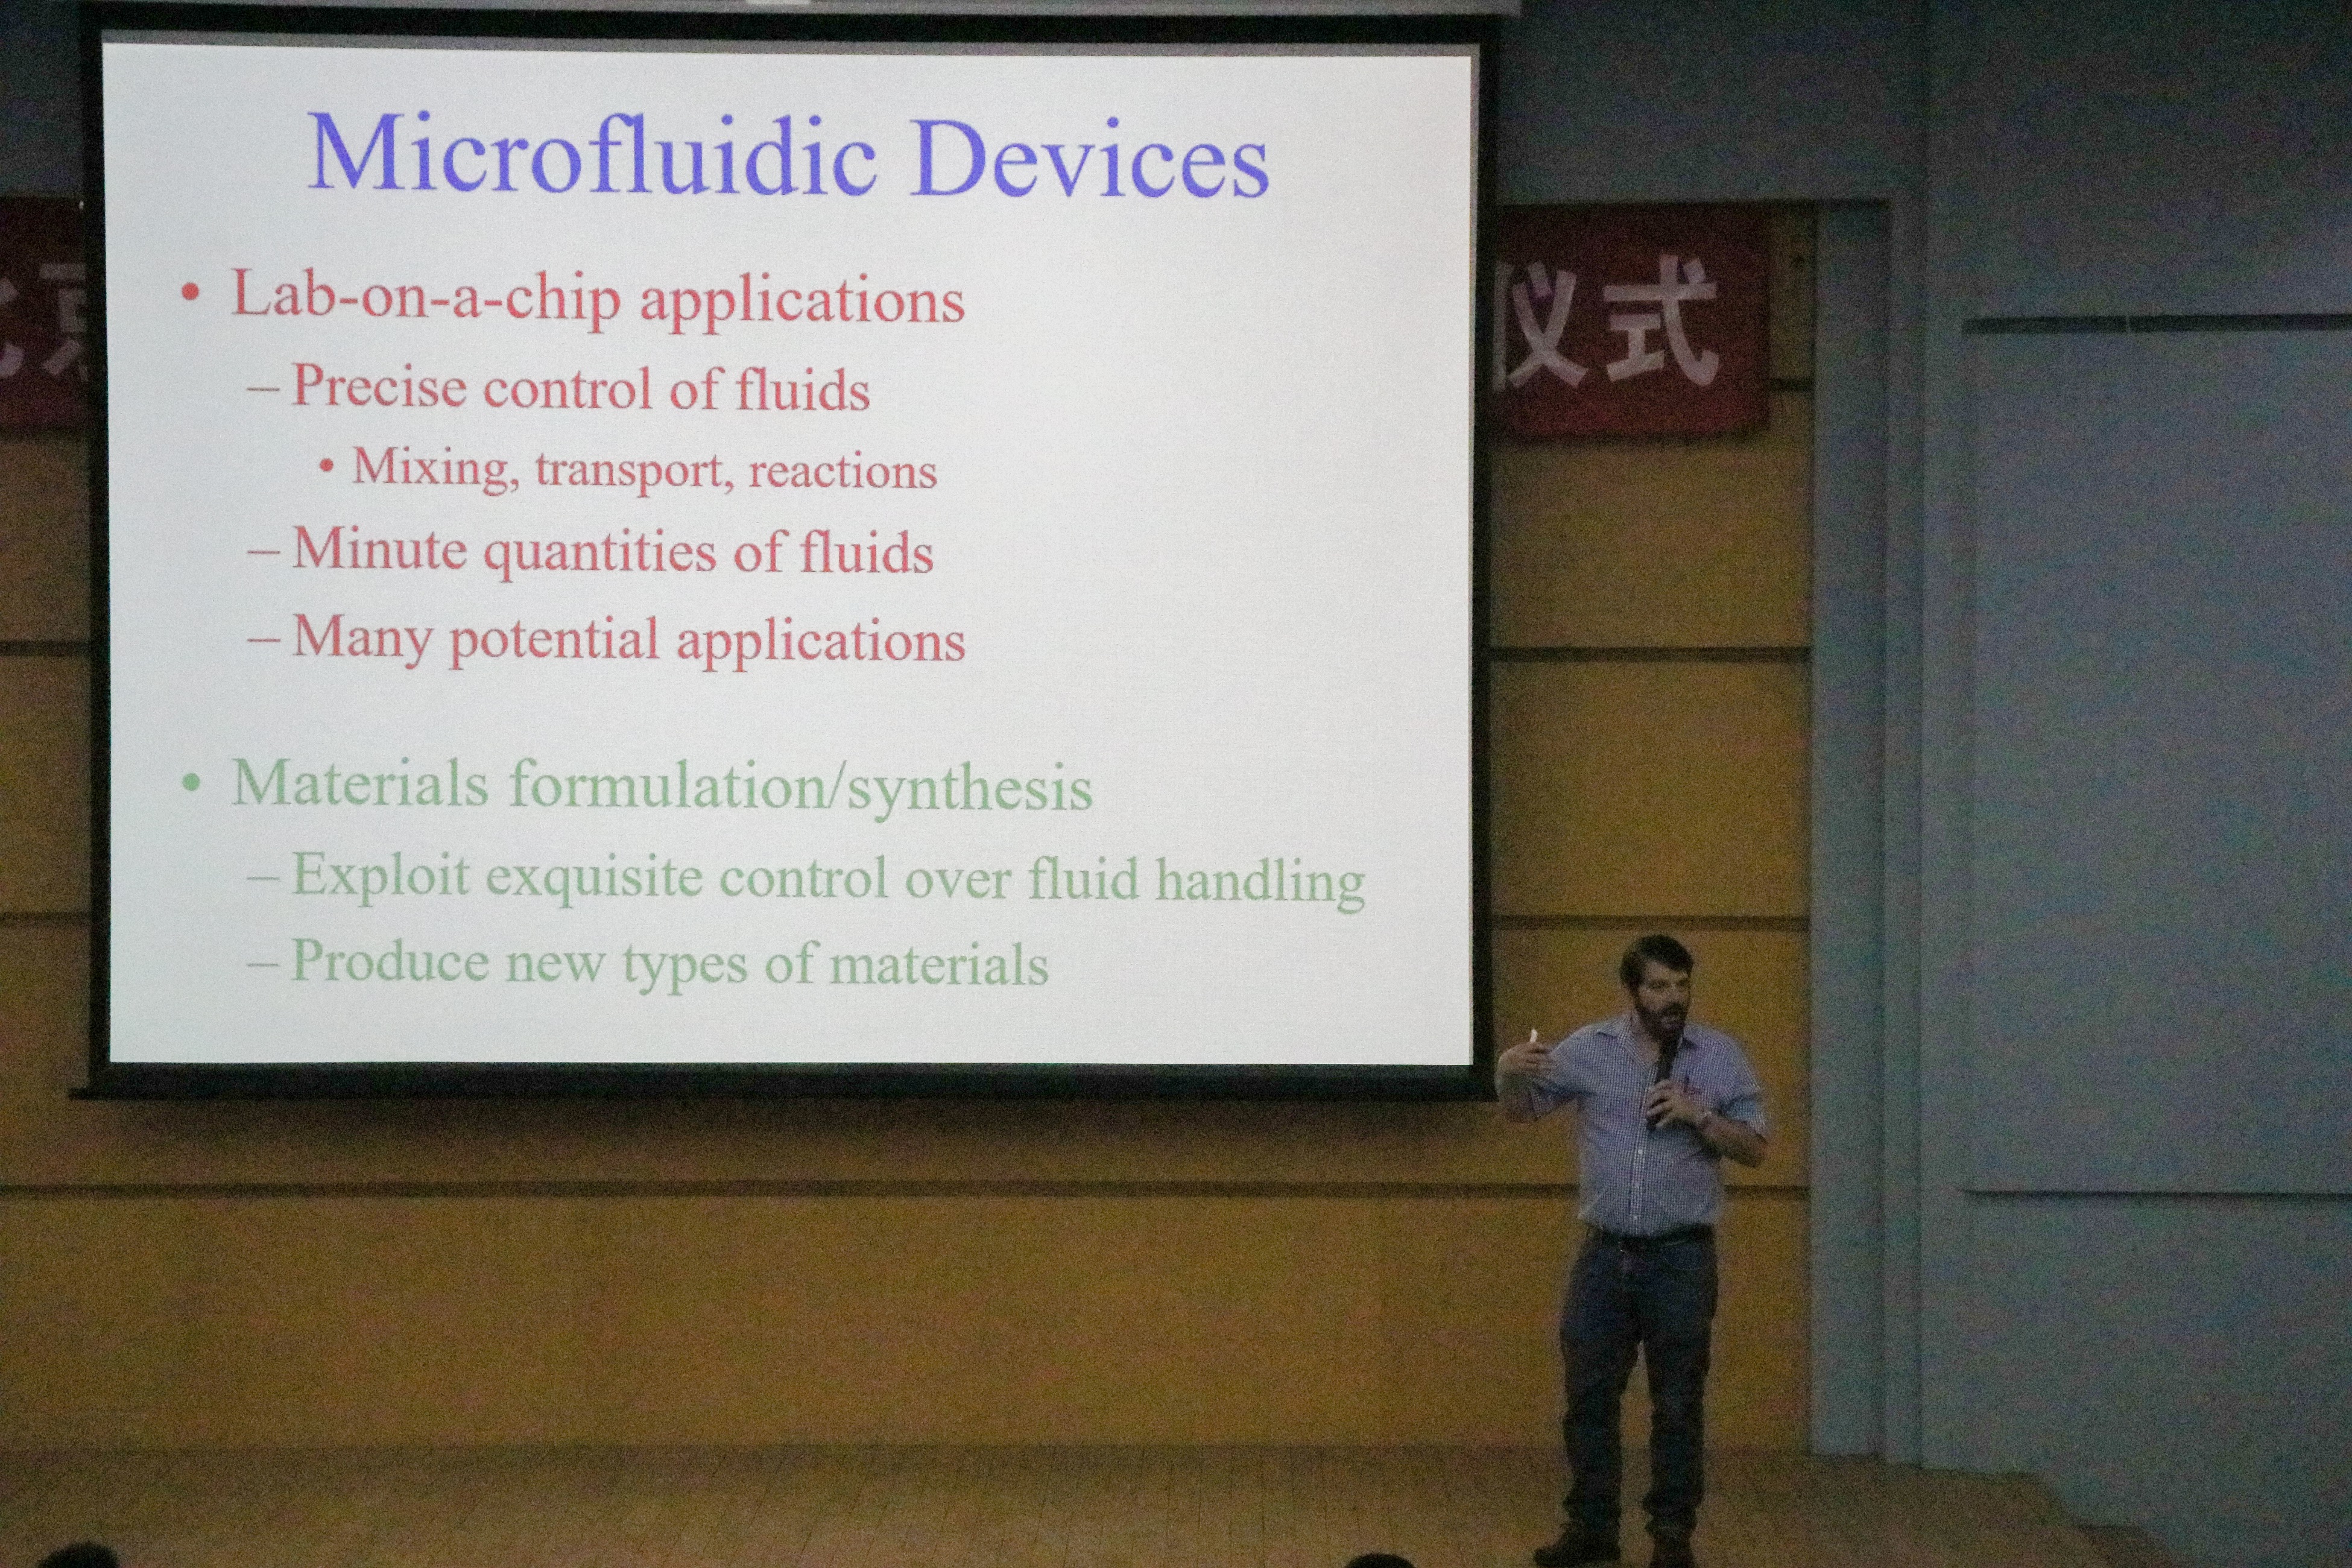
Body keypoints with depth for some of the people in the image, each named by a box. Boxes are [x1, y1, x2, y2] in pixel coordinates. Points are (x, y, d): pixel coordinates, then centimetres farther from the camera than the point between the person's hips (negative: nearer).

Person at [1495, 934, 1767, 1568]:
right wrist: (1507, 1072, -14)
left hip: (1681, 1258, -2)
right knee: (1588, 1397, 6)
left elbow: (1754, 1149, 2)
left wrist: (1700, 1116, -15)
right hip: (1604, 1253, 2)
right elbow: (1520, 1111, 8)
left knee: (1677, 1405, 3)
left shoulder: (1722, 1056, 0)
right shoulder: (1588, 1049, 3)